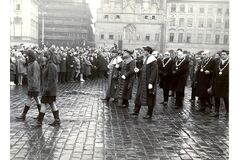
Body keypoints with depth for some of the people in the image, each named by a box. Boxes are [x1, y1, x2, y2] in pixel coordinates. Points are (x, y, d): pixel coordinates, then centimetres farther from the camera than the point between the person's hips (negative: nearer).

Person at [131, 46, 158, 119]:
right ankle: (136, 111, 21)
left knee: (149, 98, 2)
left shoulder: (153, 61, -15)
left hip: (148, 82, -9)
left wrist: (150, 83, -23)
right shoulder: (145, 59, 11)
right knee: (139, 96, 11)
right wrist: (138, 70, 1)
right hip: (142, 82, 9)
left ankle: (149, 114, 14)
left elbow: (154, 72, -19)